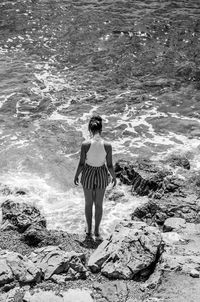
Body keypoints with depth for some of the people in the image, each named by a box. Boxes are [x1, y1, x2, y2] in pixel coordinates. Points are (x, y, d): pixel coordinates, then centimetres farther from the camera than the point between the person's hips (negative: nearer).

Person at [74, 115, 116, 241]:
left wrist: (76, 175, 6)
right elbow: (110, 165, -11)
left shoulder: (85, 144, -22)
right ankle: (97, 231, 30)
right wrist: (114, 177, 7)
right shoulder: (107, 145, -19)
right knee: (99, 204, 19)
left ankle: (89, 230, 33)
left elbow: (81, 164, -13)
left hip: (88, 174, 0)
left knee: (88, 203, 21)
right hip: (102, 175, 0)